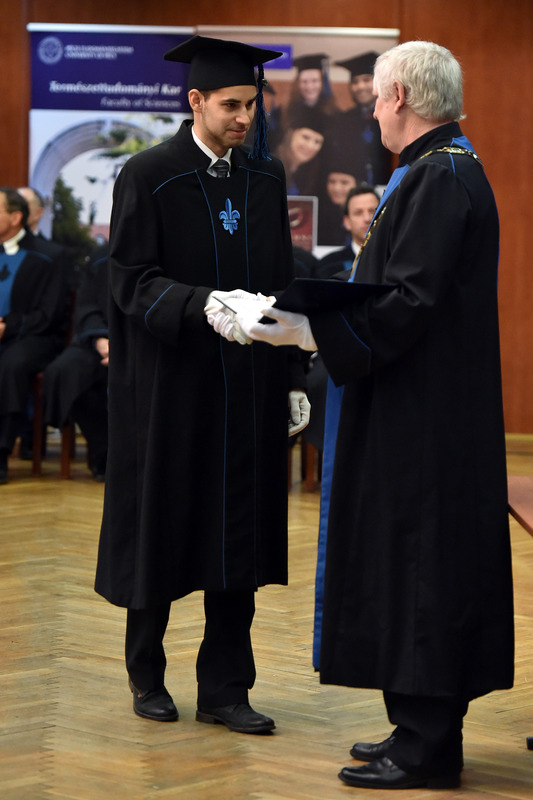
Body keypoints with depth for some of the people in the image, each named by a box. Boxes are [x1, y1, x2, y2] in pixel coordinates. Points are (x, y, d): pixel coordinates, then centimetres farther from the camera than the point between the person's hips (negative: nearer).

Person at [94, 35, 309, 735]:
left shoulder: (267, 179, 7)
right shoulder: (148, 177, -7)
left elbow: (282, 284, 11)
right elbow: (132, 281, -12)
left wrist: (293, 380, 6)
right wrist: (203, 304, -29)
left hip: (248, 388, 4)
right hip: (171, 386, -4)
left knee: (237, 536, 4)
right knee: (161, 531, 8)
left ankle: (224, 689, 12)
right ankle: (146, 674, 27)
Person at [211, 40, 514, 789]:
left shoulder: (438, 178, -17)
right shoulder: (444, 168, 15)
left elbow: (409, 304, -24)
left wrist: (309, 329, -23)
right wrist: (317, 318, 17)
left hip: (424, 417, -10)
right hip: (424, 413, 10)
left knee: (420, 566, -4)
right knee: (417, 562, 13)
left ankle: (428, 747, 3)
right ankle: (424, 728, 21)